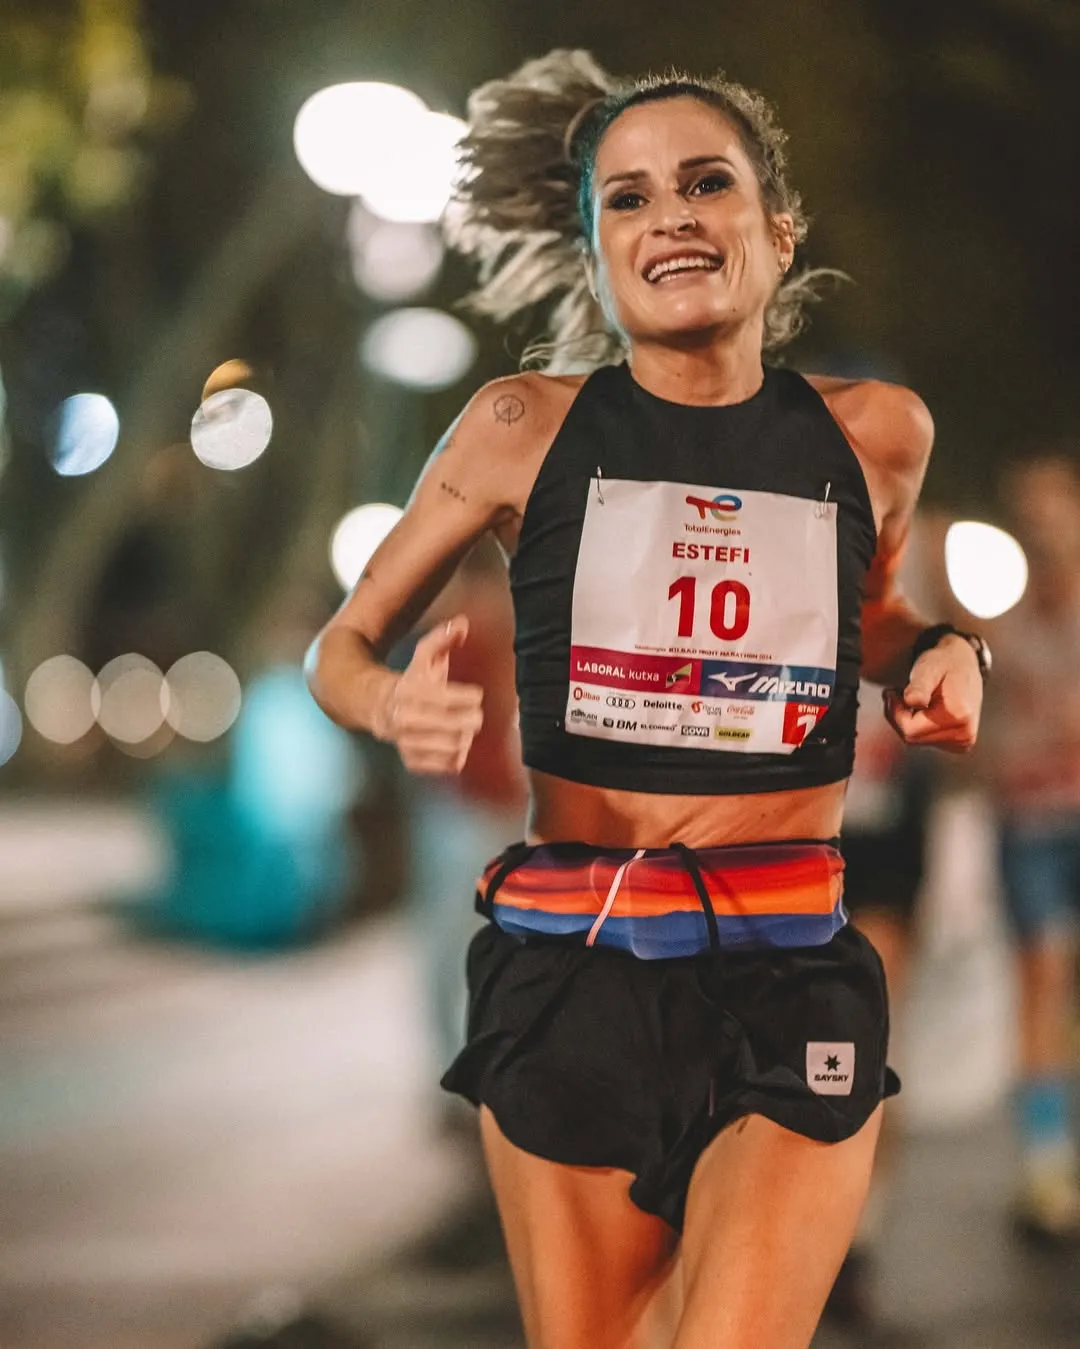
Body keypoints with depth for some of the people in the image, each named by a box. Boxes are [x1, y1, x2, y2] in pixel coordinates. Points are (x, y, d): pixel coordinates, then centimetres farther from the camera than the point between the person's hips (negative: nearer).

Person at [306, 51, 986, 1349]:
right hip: (569, 969, 0)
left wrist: (938, 652, 4)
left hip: (793, 989, 1)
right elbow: (342, 645, 10)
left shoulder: (873, 435, 4)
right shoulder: (526, 427, -1)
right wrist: (397, 705, -12)